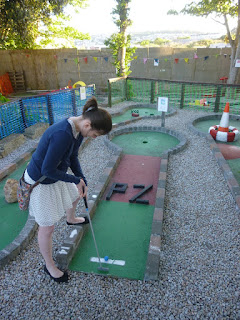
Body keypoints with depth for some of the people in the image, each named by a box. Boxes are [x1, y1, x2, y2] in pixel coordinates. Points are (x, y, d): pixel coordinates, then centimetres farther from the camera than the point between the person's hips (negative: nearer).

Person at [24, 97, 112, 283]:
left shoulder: (78, 129, -8)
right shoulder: (62, 135, -37)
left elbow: (73, 158, 5)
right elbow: (48, 170, -31)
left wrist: (83, 181, -2)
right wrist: (76, 180, -18)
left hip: (56, 175, 9)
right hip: (41, 182, -9)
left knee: (76, 194, 31)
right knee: (48, 227, 6)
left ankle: (71, 219, 66)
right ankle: (49, 266, 32)